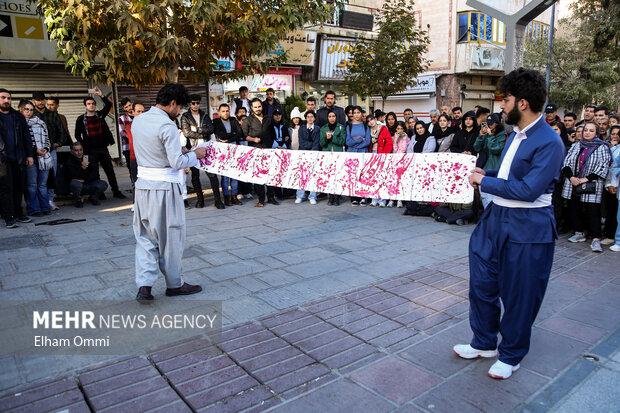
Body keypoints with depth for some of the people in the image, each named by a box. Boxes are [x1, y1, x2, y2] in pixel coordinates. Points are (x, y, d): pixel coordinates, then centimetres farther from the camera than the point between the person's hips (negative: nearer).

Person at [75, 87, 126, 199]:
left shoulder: (100, 115, 9)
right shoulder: (81, 119, 1)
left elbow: (109, 105, -1)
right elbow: (77, 135, 4)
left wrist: (101, 95, -14)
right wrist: (84, 147, -4)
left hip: (103, 148, 3)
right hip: (92, 151, -2)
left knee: (110, 171, 6)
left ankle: (116, 191, 12)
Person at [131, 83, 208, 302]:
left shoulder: (138, 121, 8)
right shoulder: (167, 126, -17)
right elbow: (177, 163, -17)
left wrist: (178, 150, 15)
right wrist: (195, 154, 0)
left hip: (143, 184, 7)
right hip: (164, 187, -7)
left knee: (145, 236, 12)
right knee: (170, 237, 8)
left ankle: (144, 286, 7)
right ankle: (175, 283, 23)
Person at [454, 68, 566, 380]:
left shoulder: (549, 143, -19)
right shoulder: (517, 133, 9)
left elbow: (528, 189, -24)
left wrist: (484, 181, -16)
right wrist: (485, 174, 6)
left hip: (527, 230, -9)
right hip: (495, 218, 9)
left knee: (518, 295, 7)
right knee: (482, 283, 16)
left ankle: (511, 354, 29)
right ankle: (484, 343, 36)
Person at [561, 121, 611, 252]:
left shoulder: (602, 147, 1)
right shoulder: (575, 146, 14)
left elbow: (603, 166, -7)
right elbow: (566, 162, 9)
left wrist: (587, 179, -14)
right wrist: (571, 177, -7)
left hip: (592, 187, -4)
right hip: (573, 184, 5)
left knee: (593, 211, -8)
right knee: (574, 209, 10)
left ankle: (596, 239, -4)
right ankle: (579, 233, 25)